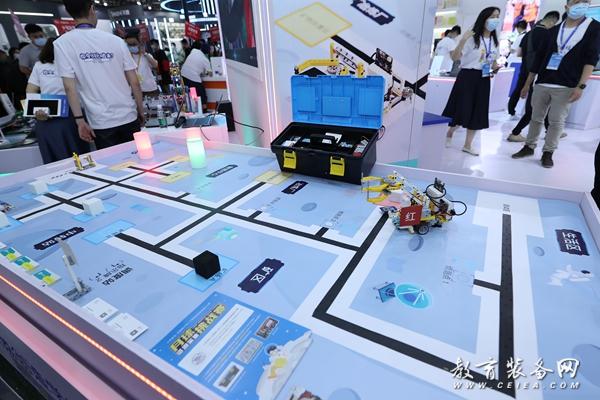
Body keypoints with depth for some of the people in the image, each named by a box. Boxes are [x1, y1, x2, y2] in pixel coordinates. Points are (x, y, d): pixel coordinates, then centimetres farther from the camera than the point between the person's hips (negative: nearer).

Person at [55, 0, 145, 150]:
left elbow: (69, 87, -9)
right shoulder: (116, 40, 1)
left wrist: (79, 120, -3)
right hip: (128, 116, 1)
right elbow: (134, 82, 0)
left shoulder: (62, 43, -2)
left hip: (101, 122, -1)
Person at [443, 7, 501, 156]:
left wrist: (495, 68, 2)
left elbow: (493, 61, 24)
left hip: (484, 79, 6)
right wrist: (462, 41, -29)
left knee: (477, 112, 5)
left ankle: (468, 145, 12)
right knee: (462, 110, -4)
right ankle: (449, 135, 24)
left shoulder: (495, 41, 13)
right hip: (467, 77, -6)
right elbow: (454, 57, -15)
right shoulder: (472, 38, -8)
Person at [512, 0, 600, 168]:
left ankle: (548, 153, 6)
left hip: (566, 86, -3)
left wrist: (581, 86, -17)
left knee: (557, 121, -3)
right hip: (542, 84, 3)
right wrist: (527, 84, 11)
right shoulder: (553, 31, 11)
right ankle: (529, 147, 18)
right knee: (536, 117, 7)